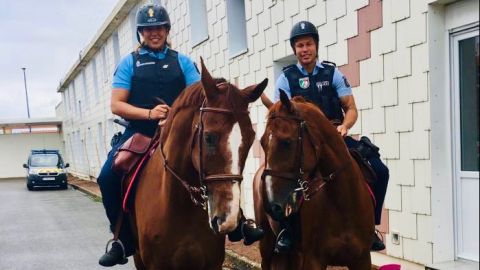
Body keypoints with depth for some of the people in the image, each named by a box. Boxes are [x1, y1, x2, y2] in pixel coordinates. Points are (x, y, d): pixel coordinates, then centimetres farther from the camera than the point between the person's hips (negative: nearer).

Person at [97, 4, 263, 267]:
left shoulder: (182, 61, 10)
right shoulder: (129, 63, 7)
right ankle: (124, 239, -5)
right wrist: (149, 113, -16)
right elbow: (116, 105, 0)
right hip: (139, 132, 0)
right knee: (108, 177, -22)